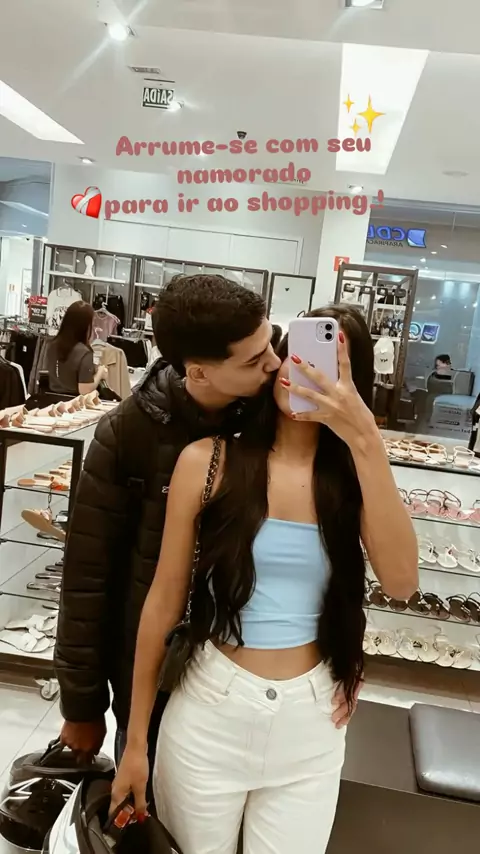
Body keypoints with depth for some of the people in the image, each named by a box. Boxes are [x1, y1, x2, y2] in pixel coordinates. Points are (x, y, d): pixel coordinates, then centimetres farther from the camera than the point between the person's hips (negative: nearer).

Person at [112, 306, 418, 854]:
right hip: (210, 708, -1)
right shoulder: (207, 461, -11)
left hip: (310, 719, 2)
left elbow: (400, 582, -20)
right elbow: (164, 601, -5)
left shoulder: (354, 473, -3)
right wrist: (135, 740, 1)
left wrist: (365, 439, -27)